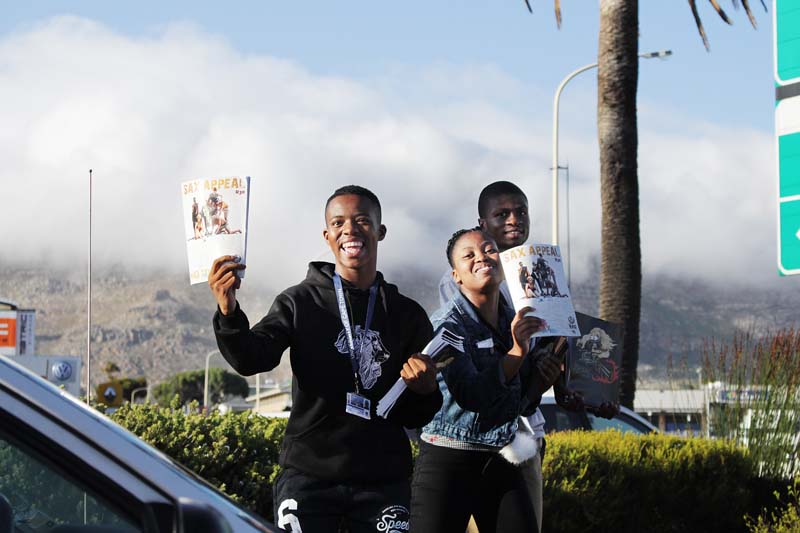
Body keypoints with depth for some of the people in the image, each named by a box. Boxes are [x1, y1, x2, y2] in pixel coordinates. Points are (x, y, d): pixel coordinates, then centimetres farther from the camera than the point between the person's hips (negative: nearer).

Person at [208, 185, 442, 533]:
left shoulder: (408, 315, 10)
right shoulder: (299, 302, 5)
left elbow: (415, 418, 12)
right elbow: (252, 359, -11)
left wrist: (424, 390, -10)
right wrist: (229, 314, -29)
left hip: (383, 481, 2)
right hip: (308, 476, -2)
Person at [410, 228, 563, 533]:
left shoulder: (518, 322, 8)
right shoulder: (446, 324, -10)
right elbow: (470, 396, -23)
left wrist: (543, 378, -5)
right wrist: (517, 352, -30)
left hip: (502, 463, 5)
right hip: (448, 462, -5)